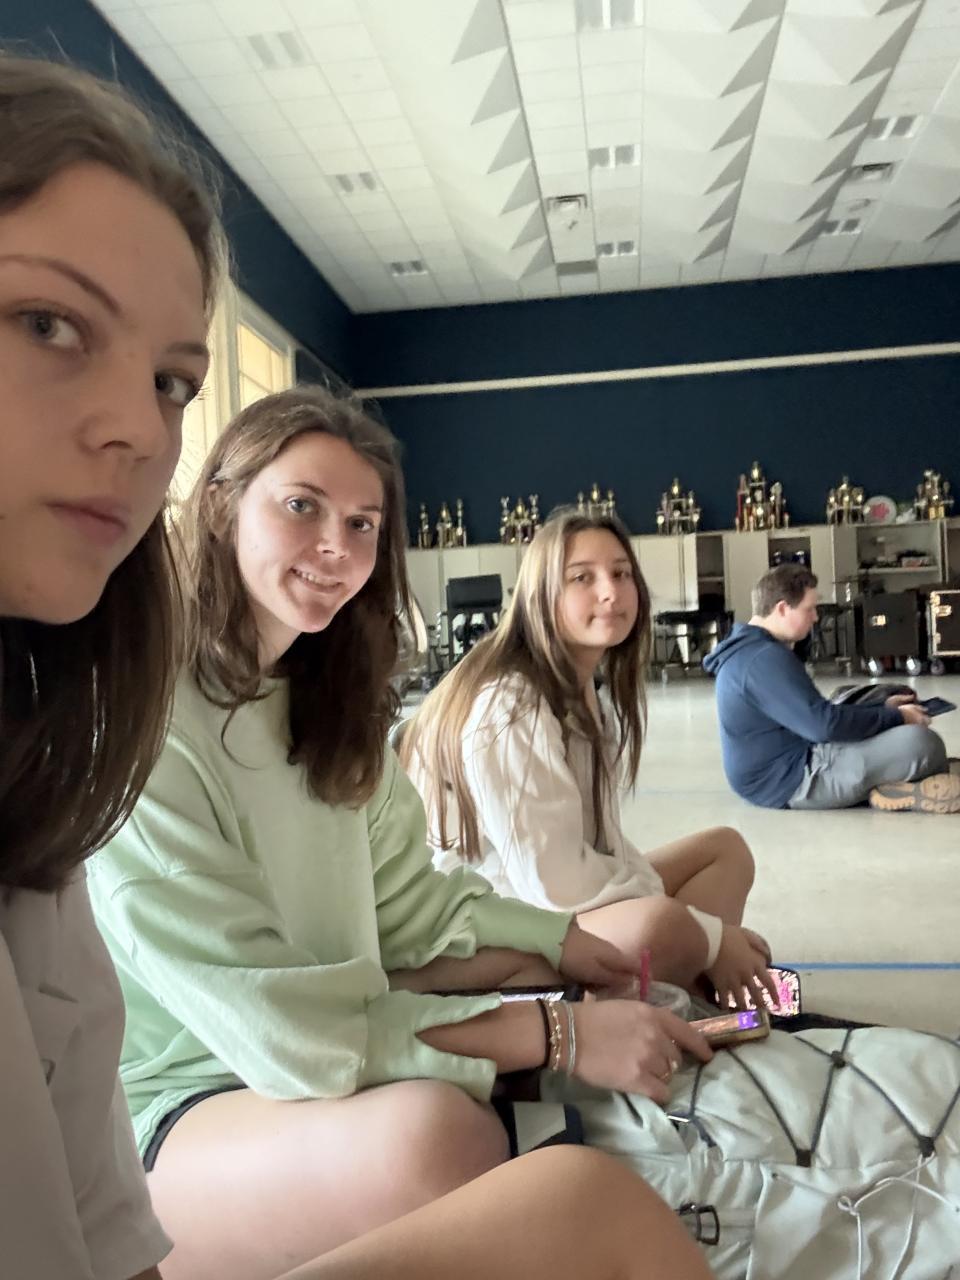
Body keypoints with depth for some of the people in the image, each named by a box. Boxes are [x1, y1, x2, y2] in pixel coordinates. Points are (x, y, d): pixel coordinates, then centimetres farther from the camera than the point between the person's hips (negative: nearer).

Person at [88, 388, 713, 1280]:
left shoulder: (324, 701, 5)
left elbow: (404, 904, 5)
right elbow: (281, 1032, -25)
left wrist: (564, 943, -6)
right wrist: (557, 1034, -25)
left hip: (322, 1054, 8)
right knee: (435, 1132, -35)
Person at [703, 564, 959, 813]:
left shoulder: (750, 650, 13)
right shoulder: (766, 658, -21)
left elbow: (811, 713, 19)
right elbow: (824, 724, -26)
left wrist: (882, 710, 10)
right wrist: (896, 717, -11)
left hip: (782, 767, 11)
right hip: (790, 780, -11)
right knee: (921, 742, -23)